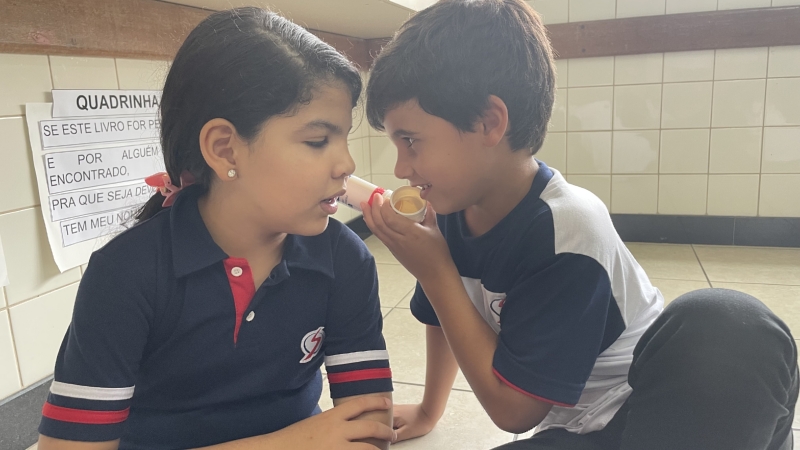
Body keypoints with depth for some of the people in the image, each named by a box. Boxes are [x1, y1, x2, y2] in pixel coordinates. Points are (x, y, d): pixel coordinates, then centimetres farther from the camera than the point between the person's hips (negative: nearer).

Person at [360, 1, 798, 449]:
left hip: (661, 412, -5)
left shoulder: (567, 230, -28)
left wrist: (434, 270, -23)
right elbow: (448, 314, 13)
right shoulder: (451, 211, -8)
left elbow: (513, 409, -20)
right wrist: (429, 410, 26)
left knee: (729, 331, -38)